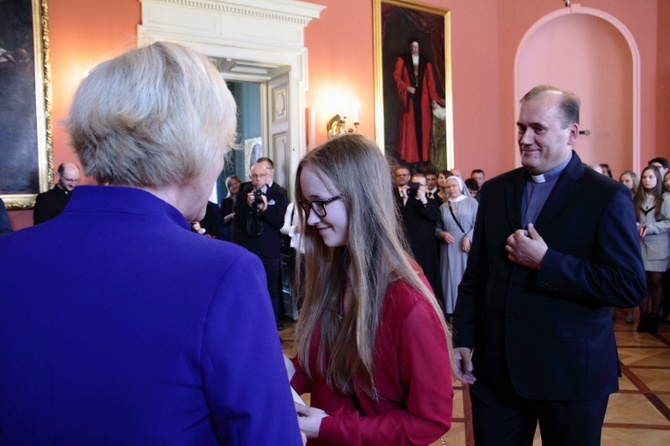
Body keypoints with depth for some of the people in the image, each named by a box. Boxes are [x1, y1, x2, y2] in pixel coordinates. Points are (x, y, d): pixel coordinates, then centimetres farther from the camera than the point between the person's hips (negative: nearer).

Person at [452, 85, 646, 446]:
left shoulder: (608, 196, -8)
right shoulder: (494, 190, 5)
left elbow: (630, 287, -15)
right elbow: (475, 273, 9)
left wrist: (546, 261, -21)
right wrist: (463, 338, 4)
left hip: (572, 373, -3)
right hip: (496, 369, 4)